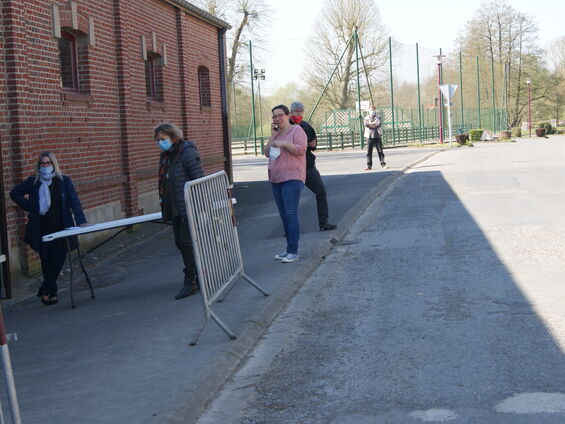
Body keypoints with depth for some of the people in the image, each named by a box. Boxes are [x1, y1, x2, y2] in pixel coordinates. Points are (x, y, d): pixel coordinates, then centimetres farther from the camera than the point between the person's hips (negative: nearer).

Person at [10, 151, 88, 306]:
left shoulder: (64, 181, 3)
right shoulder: (33, 182, 5)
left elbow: (74, 201, -2)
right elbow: (14, 193, 16)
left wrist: (81, 221, -13)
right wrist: (28, 207, 4)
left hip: (61, 228, 0)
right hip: (41, 229, 0)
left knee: (59, 259, -3)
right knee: (46, 260, 2)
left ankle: (46, 290, 11)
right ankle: (51, 292, 14)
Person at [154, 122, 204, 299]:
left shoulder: (187, 152, -12)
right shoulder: (165, 155, 13)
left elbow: (199, 179, -16)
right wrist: (163, 201, 17)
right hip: (175, 208, 9)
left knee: (186, 241, -10)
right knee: (180, 243, 10)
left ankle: (190, 282, -3)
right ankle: (201, 277, 21)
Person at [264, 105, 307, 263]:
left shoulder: (296, 130, -3)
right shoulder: (276, 133, 18)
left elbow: (301, 149, -15)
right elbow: (267, 153, 11)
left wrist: (283, 144, -17)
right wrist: (273, 136, 2)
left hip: (292, 178, -8)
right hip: (276, 179, 8)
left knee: (291, 215, -14)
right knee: (284, 216, 10)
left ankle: (293, 251, -14)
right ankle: (289, 250, 16)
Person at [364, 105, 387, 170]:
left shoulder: (378, 117, 9)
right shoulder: (367, 118, 11)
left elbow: (378, 124, -11)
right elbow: (366, 124, -10)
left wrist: (370, 124, -9)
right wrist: (374, 123, -10)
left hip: (377, 136, -1)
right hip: (369, 136, 1)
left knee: (380, 151, -2)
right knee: (369, 152, -1)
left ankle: (383, 164, 1)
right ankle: (369, 166, 2)